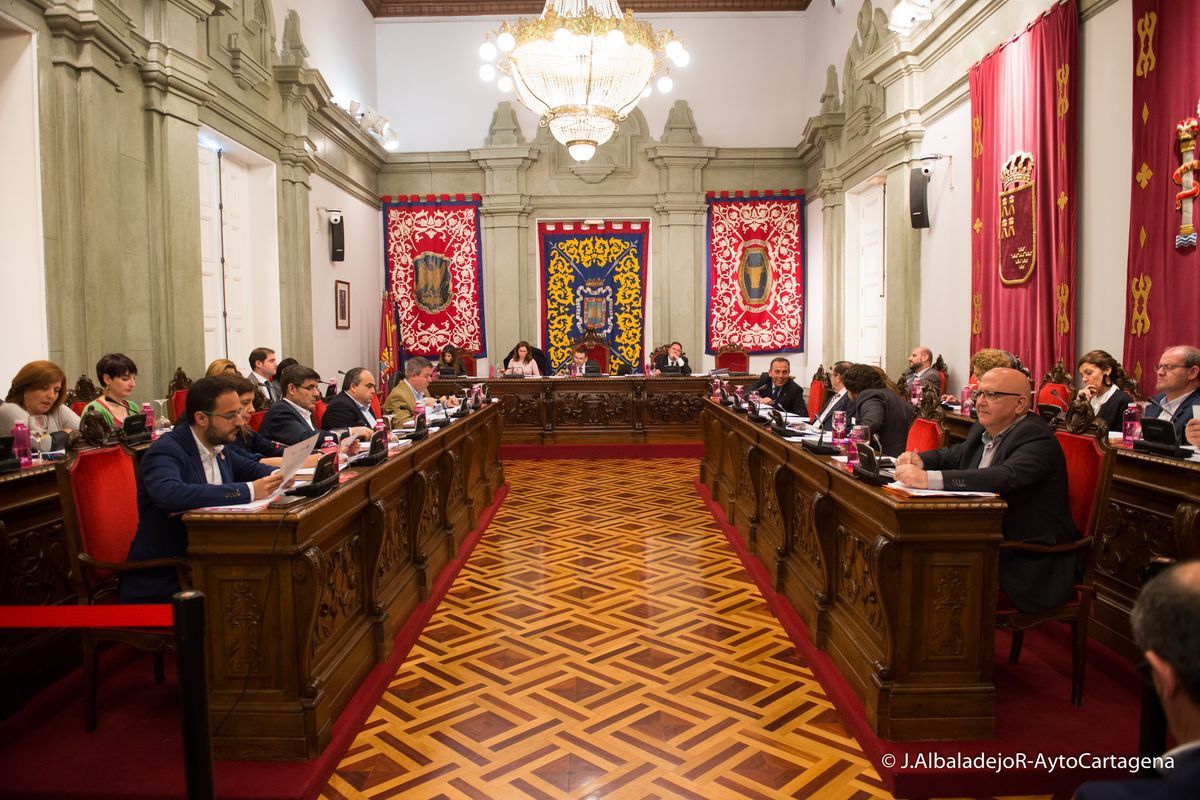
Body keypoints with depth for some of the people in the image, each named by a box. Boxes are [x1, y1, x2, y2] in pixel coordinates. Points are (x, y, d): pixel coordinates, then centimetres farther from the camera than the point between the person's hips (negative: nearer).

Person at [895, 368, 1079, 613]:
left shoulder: (1036, 436, -16)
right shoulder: (982, 430, 9)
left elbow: (1005, 477, -34)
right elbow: (955, 455, 25)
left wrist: (928, 479, -42)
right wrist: (919, 460, -1)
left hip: (1030, 563, -7)